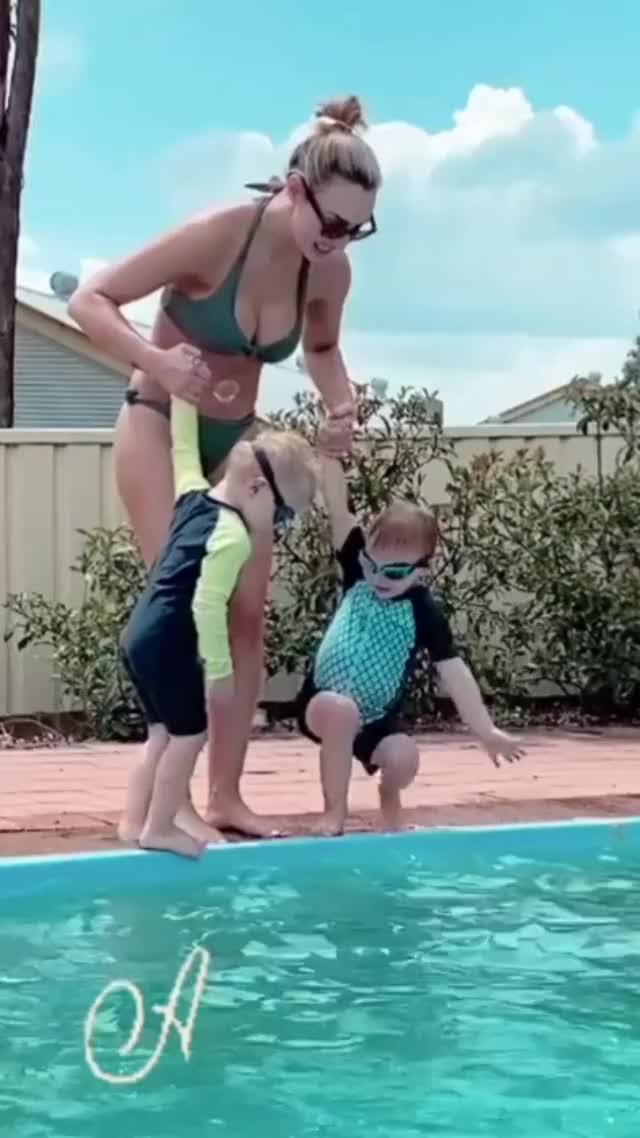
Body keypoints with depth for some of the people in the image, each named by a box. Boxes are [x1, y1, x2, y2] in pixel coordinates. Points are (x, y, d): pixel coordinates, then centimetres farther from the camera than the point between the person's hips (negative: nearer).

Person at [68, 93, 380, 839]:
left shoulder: (330, 272, -10)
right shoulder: (218, 236, -25)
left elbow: (322, 349, 13)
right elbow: (89, 301, -21)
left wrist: (340, 402, -9)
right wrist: (158, 363, -38)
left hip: (236, 437, 5)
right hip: (161, 424, -5)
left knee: (247, 613, -1)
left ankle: (226, 794, 6)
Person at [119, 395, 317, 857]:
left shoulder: (194, 493, 8)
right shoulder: (232, 536, -17)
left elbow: (184, 445, 21)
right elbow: (207, 607, -21)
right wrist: (221, 670, -16)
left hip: (141, 634, 9)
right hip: (168, 642, -9)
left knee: (166, 730, 18)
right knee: (190, 733, 3)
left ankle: (136, 819, 22)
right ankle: (160, 827, 9)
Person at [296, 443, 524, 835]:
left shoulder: (426, 614, -9)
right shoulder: (357, 573, -6)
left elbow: (455, 674, -10)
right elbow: (338, 508, -15)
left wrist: (487, 732, -16)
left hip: (377, 718, 1)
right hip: (323, 704, 0)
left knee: (405, 758, -26)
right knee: (342, 709, -35)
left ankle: (389, 797, 13)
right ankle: (335, 811, -19)